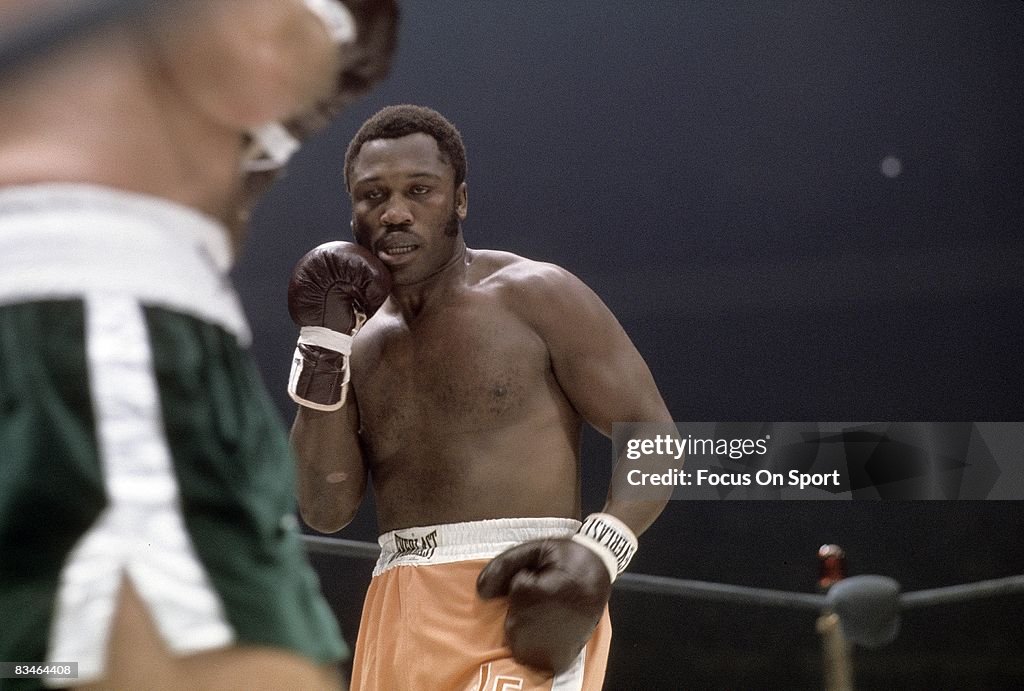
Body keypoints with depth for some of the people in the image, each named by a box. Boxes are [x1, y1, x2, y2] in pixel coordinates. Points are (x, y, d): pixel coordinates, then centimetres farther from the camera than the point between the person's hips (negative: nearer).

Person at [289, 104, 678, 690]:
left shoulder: (535, 297, 1)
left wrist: (598, 554, -21)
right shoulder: (362, 345, 16)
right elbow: (328, 509, 6)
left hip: (521, 603, -6)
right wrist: (323, 341, 2)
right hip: (400, 616, 6)